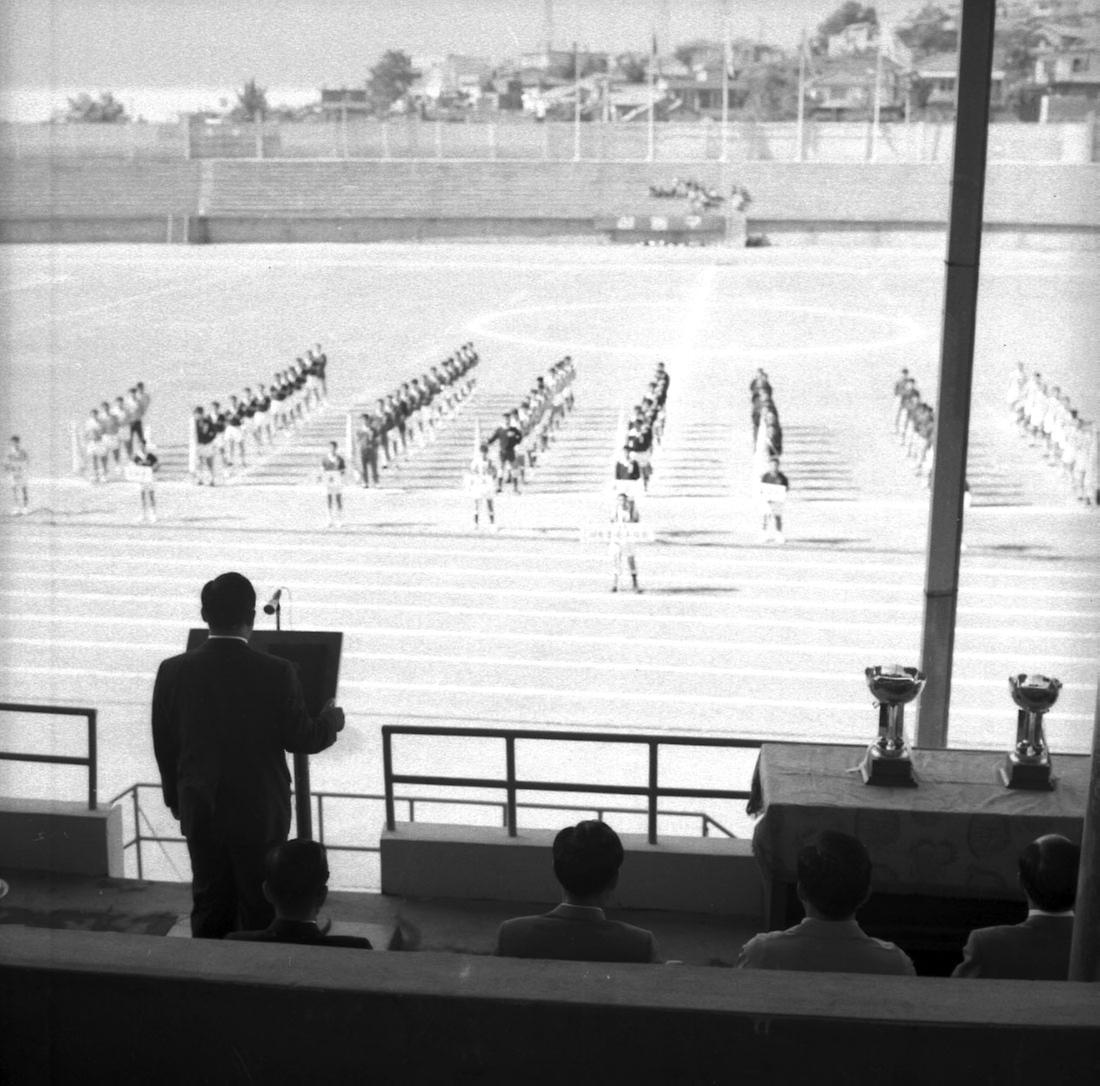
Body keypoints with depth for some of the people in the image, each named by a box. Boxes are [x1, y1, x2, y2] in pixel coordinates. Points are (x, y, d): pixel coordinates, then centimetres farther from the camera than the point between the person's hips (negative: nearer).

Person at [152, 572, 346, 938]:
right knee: (259, 912, 10)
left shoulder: (173, 671, -7)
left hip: (200, 813, 3)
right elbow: (302, 739, -8)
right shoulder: (276, 673, -17)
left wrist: (176, 799, 17)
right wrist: (331, 721, 13)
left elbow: (164, 746, 2)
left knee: (209, 910, 15)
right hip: (261, 814, -3)